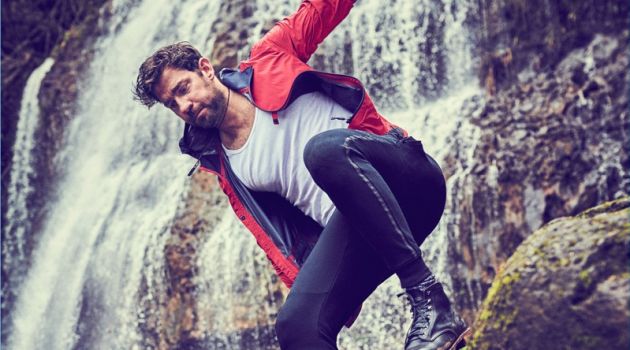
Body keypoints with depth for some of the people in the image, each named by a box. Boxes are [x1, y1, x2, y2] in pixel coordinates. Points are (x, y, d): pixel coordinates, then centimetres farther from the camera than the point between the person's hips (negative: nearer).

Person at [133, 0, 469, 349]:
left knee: (323, 148, -35)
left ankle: (428, 297, -35)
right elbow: (284, 233, 17)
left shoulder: (268, 61, 11)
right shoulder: (226, 169, 17)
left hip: (407, 178, -3)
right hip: (351, 229, 3)